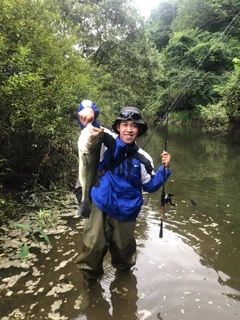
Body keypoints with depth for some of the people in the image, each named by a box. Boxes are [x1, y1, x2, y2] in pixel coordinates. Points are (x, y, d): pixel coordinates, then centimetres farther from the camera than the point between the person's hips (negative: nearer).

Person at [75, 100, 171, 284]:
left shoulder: (142, 159, -7)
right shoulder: (107, 141, -13)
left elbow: (150, 186, 2)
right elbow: (88, 121, -17)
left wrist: (165, 169, -12)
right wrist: (88, 108, -40)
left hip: (126, 212, 2)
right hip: (100, 206, -1)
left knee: (123, 248, 21)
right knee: (93, 246, 6)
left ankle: (123, 273, 54)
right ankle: (91, 278, 37)